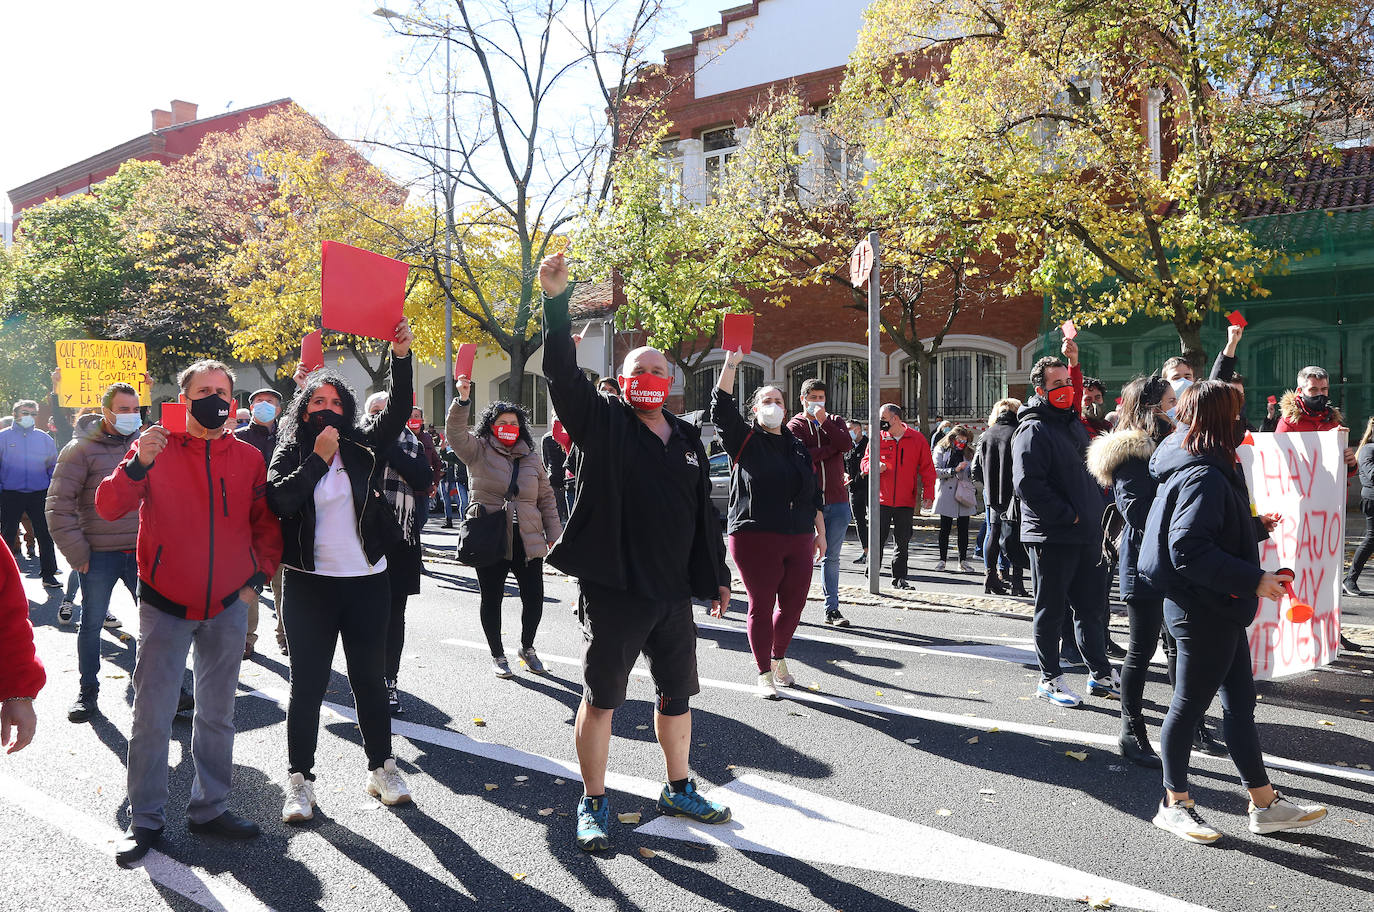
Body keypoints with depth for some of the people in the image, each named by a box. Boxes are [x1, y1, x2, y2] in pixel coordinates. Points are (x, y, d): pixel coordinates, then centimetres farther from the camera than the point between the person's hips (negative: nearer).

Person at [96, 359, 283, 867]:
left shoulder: (248, 458, 1)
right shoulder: (157, 448, -5)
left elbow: (266, 523, 8)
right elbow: (108, 508, -13)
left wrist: (259, 576, -3)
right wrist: (137, 465, -29)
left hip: (228, 606, 2)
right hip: (165, 605, -2)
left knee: (217, 714, 12)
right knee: (152, 716, 1)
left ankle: (209, 808, 25)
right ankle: (145, 819, 16)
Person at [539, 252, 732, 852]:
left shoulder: (687, 438, 11)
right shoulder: (601, 423, -2)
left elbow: (704, 512, 15)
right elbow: (563, 374, -17)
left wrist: (716, 575, 15)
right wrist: (556, 302, -26)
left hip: (674, 590, 5)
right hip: (612, 589, -5)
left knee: (677, 694, 17)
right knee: (601, 698, 5)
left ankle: (679, 790, 35)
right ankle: (593, 804, 19)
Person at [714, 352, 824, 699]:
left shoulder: (798, 446, 16)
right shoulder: (745, 440, 2)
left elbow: (814, 493, 20)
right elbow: (722, 407, -12)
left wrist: (820, 531, 17)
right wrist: (731, 363, -17)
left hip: (798, 539, 5)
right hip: (755, 537, -5)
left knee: (794, 604, 9)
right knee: (761, 606, 0)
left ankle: (779, 658, 34)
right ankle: (765, 674, 13)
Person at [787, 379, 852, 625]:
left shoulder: (834, 422, 14)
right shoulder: (795, 426, 3)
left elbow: (846, 444, -6)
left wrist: (823, 421, -8)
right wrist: (831, 448, -8)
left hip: (837, 500, 3)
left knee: (832, 557, 6)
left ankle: (832, 609, 10)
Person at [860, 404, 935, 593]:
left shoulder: (917, 439, 1)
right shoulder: (878, 438, 4)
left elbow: (927, 469, 5)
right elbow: (864, 463, 12)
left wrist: (928, 494, -3)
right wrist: (874, 466, -12)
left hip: (906, 501, 0)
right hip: (882, 499, 0)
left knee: (903, 541, 6)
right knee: (877, 540, -1)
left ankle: (899, 578, 16)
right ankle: (871, 576, 10)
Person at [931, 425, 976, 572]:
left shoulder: (968, 452, 15)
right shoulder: (941, 450, 2)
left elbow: (972, 475, 21)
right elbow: (935, 471, -9)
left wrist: (973, 494, 8)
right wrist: (954, 470, -17)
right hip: (947, 496, -3)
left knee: (964, 529, 3)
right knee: (945, 528, 1)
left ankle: (963, 560, 10)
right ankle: (942, 560, 9)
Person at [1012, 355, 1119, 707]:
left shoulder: (1074, 424, 16)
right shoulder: (1034, 430, -12)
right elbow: (1027, 484, -23)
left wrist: (1095, 513, 14)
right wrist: (1068, 516, -18)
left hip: (1086, 533, 8)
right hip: (1051, 536, -8)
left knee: (1092, 606, 15)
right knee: (1051, 609, 3)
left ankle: (1101, 675, 26)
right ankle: (1050, 679, 15)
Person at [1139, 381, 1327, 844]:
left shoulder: (1205, 470, 12)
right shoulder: (1204, 477, -21)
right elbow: (1190, 552, -28)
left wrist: (1257, 526, 27)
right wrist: (1254, 579, -24)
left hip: (1218, 610, 10)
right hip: (1202, 611, -10)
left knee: (1240, 703, 16)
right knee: (1190, 704, 3)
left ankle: (1265, 804, 28)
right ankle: (1174, 805, 18)